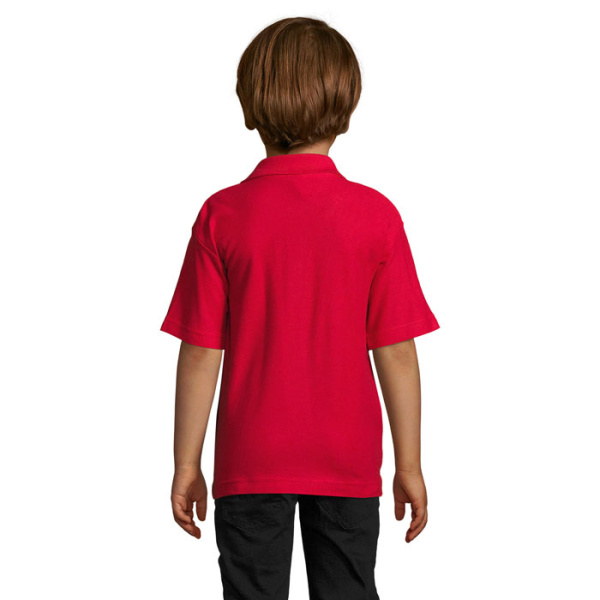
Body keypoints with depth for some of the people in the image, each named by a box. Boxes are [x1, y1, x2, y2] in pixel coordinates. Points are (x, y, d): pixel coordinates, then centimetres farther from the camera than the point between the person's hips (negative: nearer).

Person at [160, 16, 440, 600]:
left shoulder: (222, 216, -8)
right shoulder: (375, 216, -8)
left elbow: (200, 355, -6)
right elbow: (396, 353, -6)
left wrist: (186, 465, 3)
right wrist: (409, 466, 3)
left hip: (250, 463, 0)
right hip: (349, 464, 1)